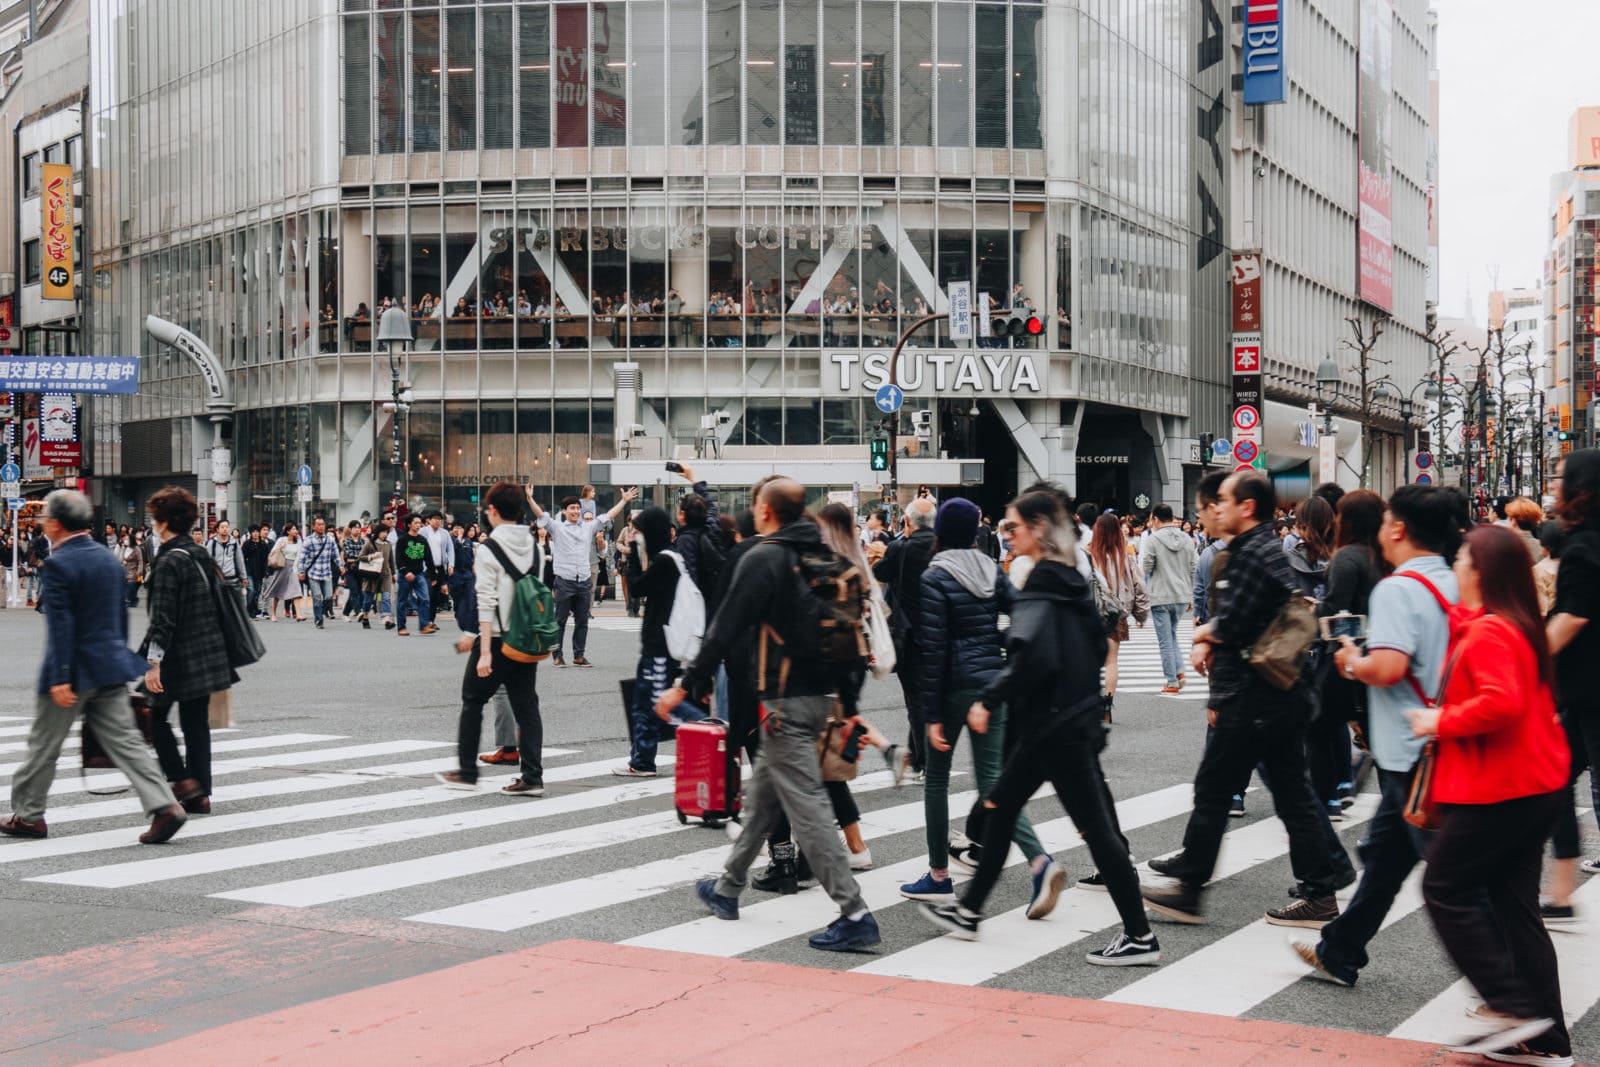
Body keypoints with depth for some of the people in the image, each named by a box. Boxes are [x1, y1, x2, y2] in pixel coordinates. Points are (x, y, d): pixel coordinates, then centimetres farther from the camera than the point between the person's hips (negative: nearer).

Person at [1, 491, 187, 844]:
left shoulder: (58, 565, -14)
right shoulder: (109, 557, 10)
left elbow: (60, 625, -19)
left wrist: (59, 678, -20)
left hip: (73, 669, -7)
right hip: (110, 668, 7)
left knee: (43, 745, 10)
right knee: (124, 741, 4)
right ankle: (164, 806, -8)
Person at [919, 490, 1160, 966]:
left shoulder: (1040, 587, -18)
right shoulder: (1072, 580, 11)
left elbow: (1031, 655, -30)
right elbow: (1098, 645, 19)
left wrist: (989, 700, -22)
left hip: (1054, 726, -10)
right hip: (1076, 714, 10)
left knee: (1095, 826, -4)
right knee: (1000, 805, 17)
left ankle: (1139, 937, 3)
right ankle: (969, 911, 27)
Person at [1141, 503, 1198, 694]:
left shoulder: (1153, 540, -13)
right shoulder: (1187, 539, 4)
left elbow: (1145, 569, -8)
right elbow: (1194, 568, 7)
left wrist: (1141, 556, 12)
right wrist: (1192, 595, 16)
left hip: (1161, 597, -5)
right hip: (1182, 596, 5)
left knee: (1165, 640, 2)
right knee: (1172, 634, 22)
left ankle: (1172, 682, 4)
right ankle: (1179, 671, 8)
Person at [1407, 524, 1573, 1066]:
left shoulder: (1487, 633, -18)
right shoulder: (1521, 626, 13)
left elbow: (1501, 703, -30)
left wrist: (1440, 722, -18)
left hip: (1499, 791, -10)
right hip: (1537, 784, 10)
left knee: (1446, 887, 1)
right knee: (1513, 903, 12)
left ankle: (1510, 1006, 1)